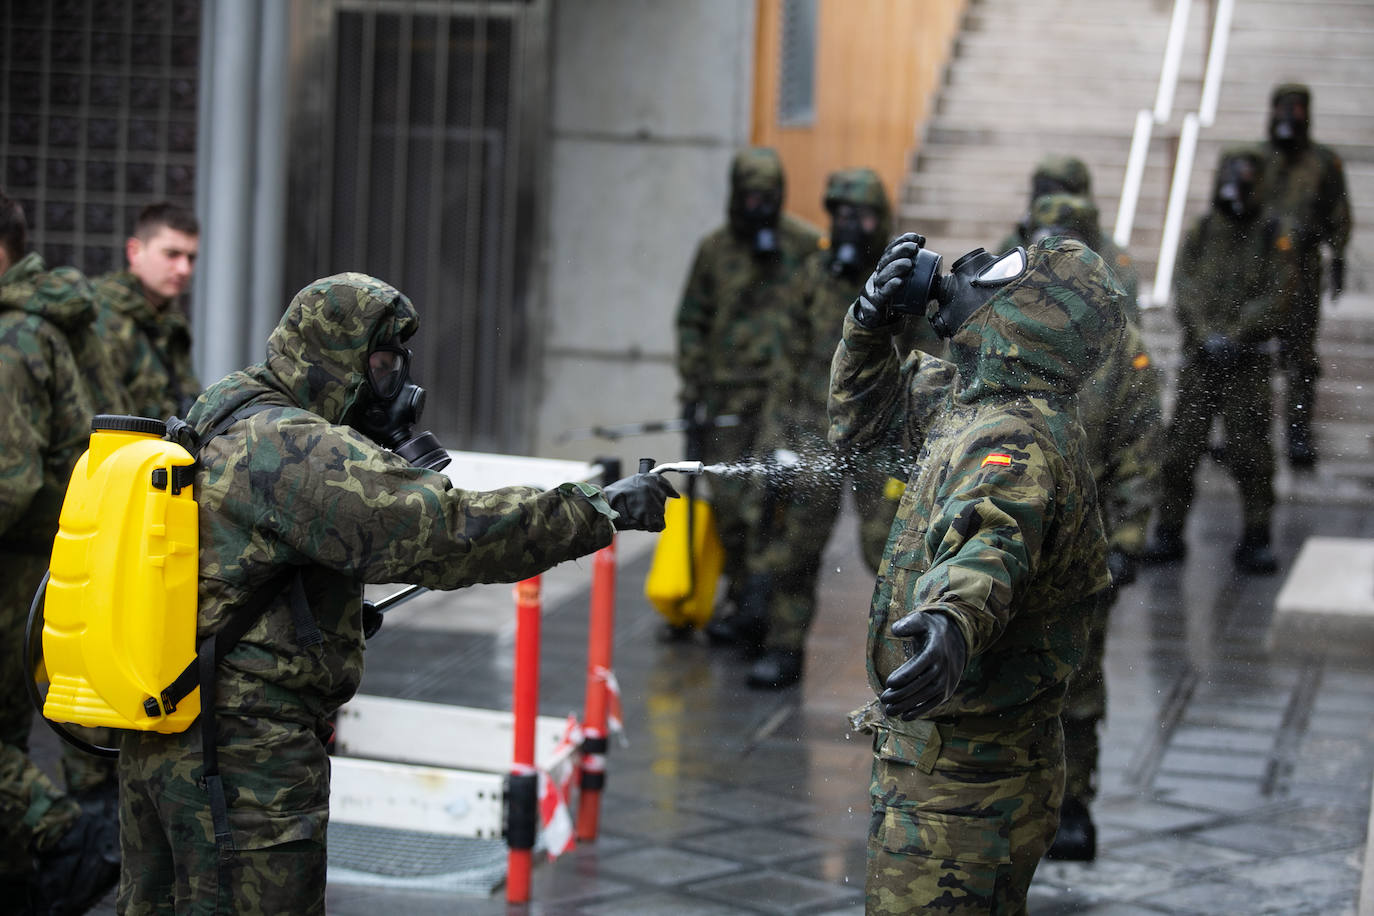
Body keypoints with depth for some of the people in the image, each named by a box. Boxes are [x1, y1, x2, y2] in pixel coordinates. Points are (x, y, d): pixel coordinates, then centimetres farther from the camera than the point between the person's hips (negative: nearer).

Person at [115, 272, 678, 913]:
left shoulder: (216, 422, 12)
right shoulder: (292, 446, -19)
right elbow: (444, 534, -27)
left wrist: (394, 473, 4)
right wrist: (600, 511, -22)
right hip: (245, 758, -10)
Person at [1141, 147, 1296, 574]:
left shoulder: (1274, 236, 0)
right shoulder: (1200, 233, 7)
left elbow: (1275, 299, -7)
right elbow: (1185, 290, 1)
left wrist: (1235, 336, -15)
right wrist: (1207, 336, -13)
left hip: (1248, 360, -2)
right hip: (1200, 357, 2)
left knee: (1250, 450, -2)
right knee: (1181, 444, 2)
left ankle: (1255, 539, 7)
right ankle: (1168, 532, 12)